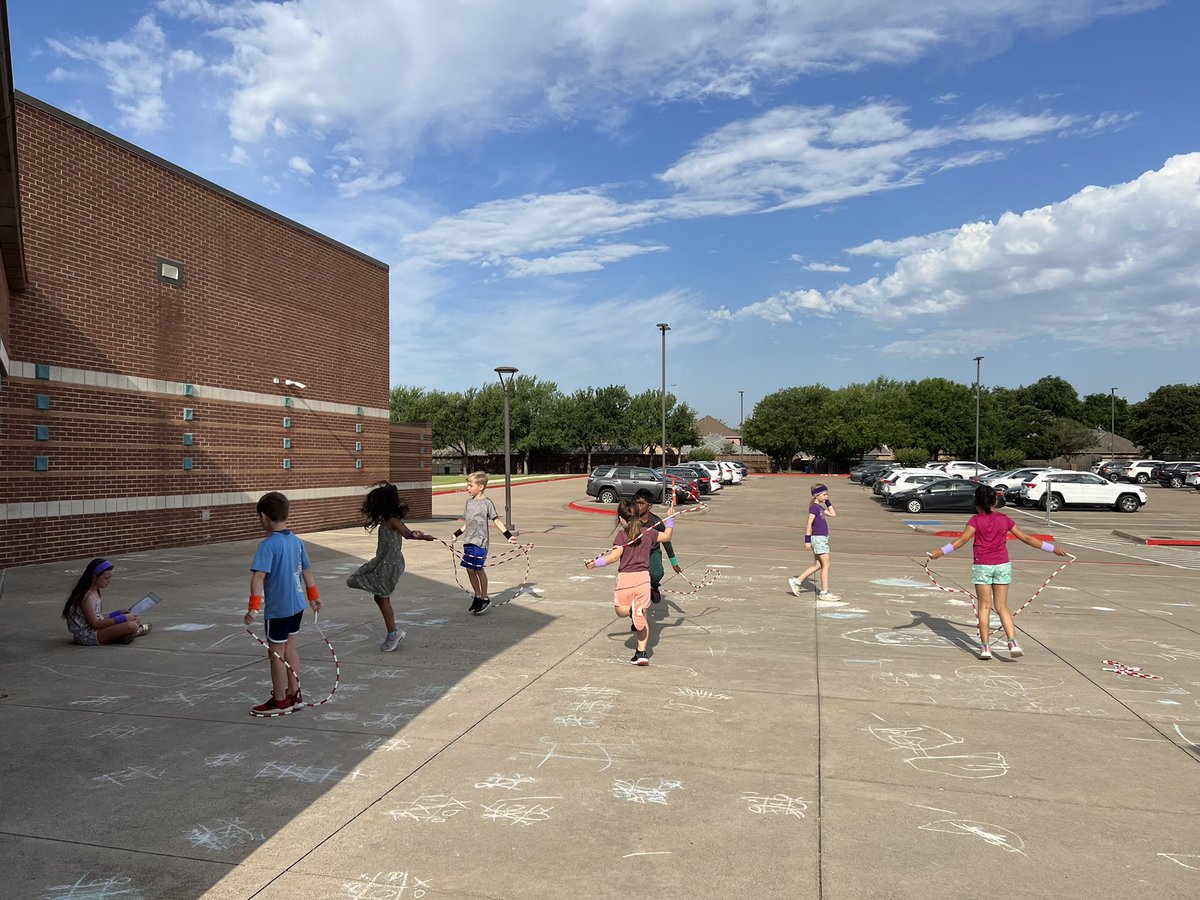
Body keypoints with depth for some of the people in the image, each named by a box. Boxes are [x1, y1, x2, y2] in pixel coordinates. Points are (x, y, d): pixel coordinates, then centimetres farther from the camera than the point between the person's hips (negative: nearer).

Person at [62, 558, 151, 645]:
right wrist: (122, 618, -21)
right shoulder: (87, 596, -20)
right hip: (87, 636, -10)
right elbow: (95, 623, -23)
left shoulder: (95, 592, 9)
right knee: (131, 626, -25)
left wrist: (118, 613, 11)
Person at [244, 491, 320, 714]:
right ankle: (294, 694, 29)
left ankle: (280, 701, 18)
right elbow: (307, 571, 14)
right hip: (297, 604, 7)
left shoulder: (268, 545, -18)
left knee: (276, 653, 6)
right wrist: (314, 596, 26)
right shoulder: (297, 541, 4)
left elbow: (258, 577, -27)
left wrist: (254, 607, -29)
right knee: (290, 648, 19)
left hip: (277, 608, -7)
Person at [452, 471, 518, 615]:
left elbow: (496, 521, -6)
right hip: (468, 541, 6)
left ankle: (485, 599, 11)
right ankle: (477, 596, 23)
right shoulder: (469, 502, 12)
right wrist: (456, 535, 28)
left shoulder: (487, 502, -6)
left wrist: (509, 536, -13)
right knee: (470, 570, 8)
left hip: (480, 542, -6)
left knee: (478, 569, -3)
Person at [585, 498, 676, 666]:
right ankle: (641, 653, 5)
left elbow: (614, 556, -14)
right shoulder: (649, 533, 6)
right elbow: (667, 536, 22)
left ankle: (633, 610, -18)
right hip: (643, 577, 3)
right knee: (642, 617, 12)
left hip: (625, 577, -3)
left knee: (621, 610, 17)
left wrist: (595, 563, -7)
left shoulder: (622, 535, -5)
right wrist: (670, 519, 33)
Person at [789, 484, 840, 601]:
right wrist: (807, 539, -19)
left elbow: (833, 514, 21)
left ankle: (796, 581, 15)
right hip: (818, 538, -9)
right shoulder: (814, 507, -12)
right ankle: (824, 593, 0)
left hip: (822, 538, 9)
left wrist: (828, 502, 16)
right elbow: (809, 523, -16)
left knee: (818, 565, 11)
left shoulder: (820, 507, 15)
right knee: (826, 565, -5)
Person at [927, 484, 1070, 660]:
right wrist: (1053, 549, 17)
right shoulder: (1004, 519, 5)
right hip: (1002, 566, 2)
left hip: (982, 567, -2)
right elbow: (1026, 538, 8)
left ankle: (985, 647, 7)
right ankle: (1013, 642, -3)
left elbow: (962, 540, -17)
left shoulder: (976, 520, -5)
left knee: (984, 606, 6)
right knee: (1002, 606, 11)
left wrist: (941, 551, -23)